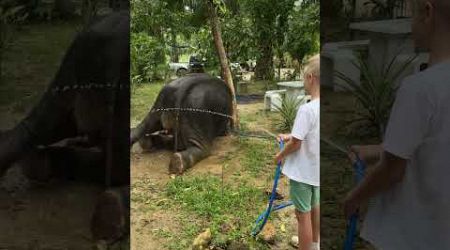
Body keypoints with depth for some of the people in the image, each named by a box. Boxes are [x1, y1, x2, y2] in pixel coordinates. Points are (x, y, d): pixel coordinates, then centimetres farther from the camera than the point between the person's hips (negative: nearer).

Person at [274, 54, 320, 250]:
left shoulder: (307, 109, -27)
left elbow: (296, 144, -23)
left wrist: (280, 155, -5)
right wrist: (291, 136, 13)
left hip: (303, 171, -8)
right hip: (316, 169, 9)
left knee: (303, 215, 4)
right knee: (314, 208, 25)